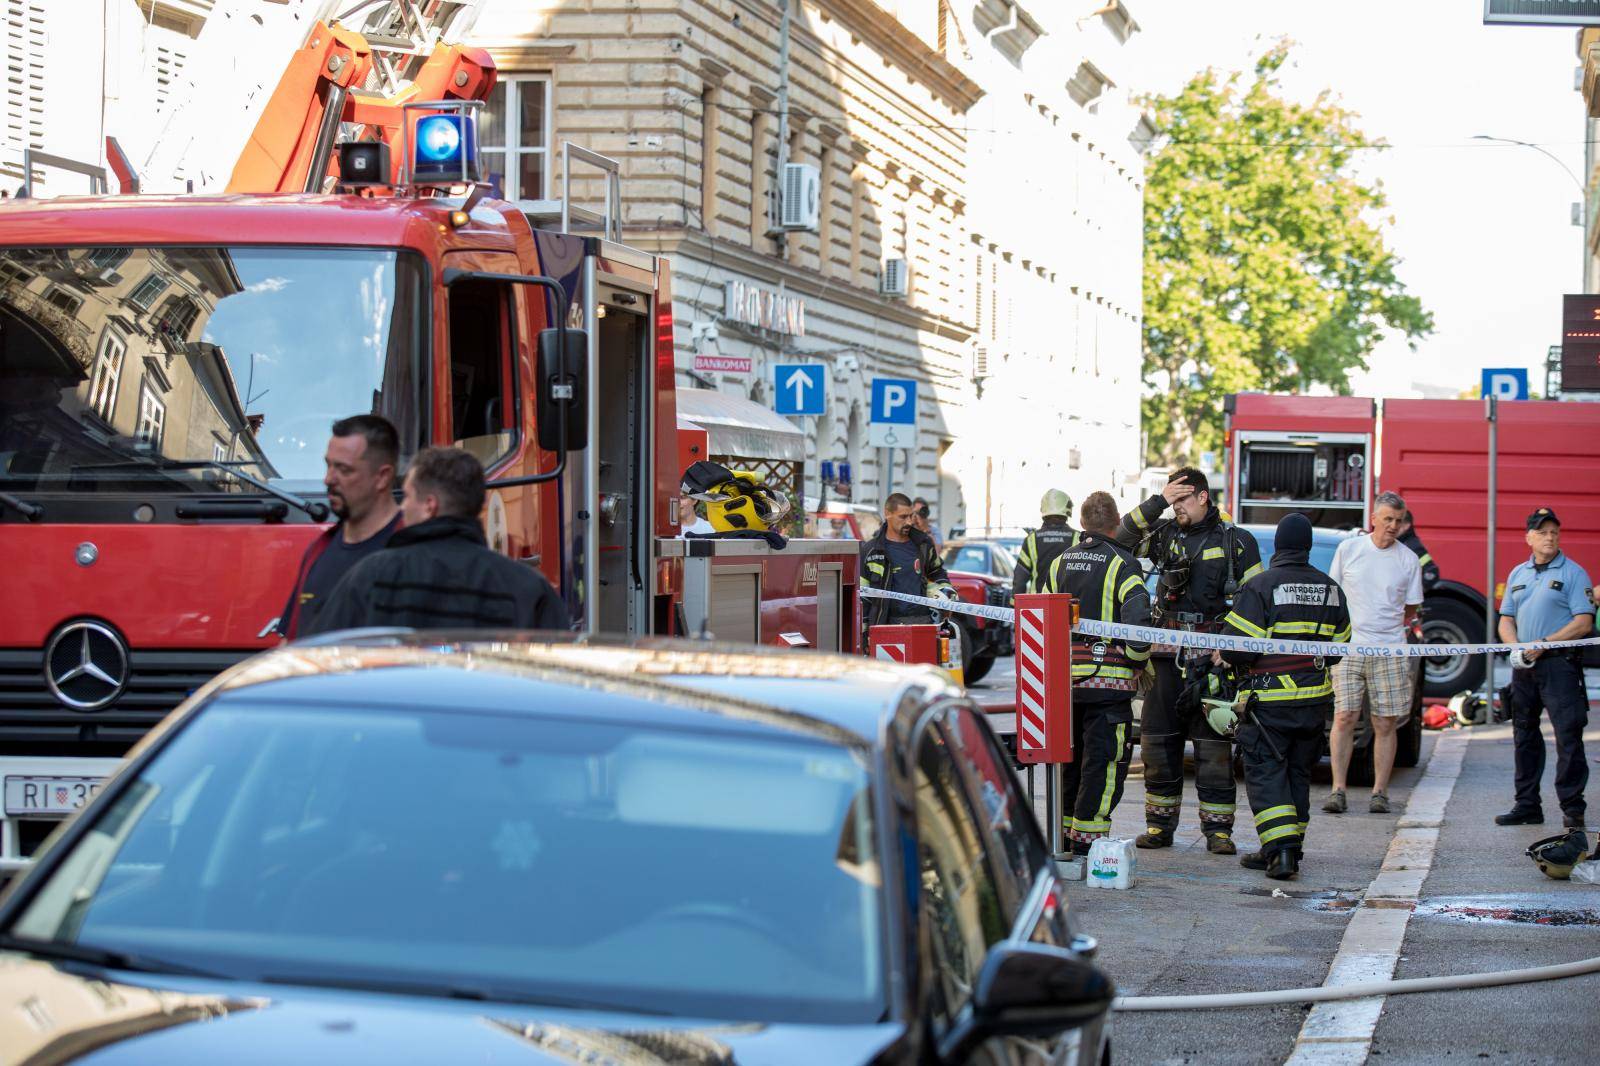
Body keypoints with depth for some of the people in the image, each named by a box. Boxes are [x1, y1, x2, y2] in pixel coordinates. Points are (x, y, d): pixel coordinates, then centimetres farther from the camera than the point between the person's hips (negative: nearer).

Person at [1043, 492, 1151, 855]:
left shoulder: (1059, 563, 10)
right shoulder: (1123, 565, -8)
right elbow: (1137, 622, -18)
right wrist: (1138, 663, -3)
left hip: (1065, 680, 6)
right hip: (1109, 681, -6)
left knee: (1070, 758, 17)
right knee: (1103, 760, -2)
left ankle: (1066, 835, 24)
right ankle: (1087, 838, -7)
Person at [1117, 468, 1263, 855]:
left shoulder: (1236, 542, 3)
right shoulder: (1166, 535, 11)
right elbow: (1122, 539, -3)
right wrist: (1157, 502, -9)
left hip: (1213, 659, -3)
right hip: (1168, 657, 3)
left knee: (1214, 744, -3)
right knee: (1159, 739, 4)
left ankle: (1217, 828, 1)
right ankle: (1160, 825, 12)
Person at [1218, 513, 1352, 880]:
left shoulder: (1261, 587, -13)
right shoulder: (1331, 589, 6)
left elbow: (1236, 648, -17)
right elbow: (1338, 647, 13)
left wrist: (1224, 656, 5)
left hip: (1270, 701, -6)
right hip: (1315, 702, 6)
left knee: (1266, 774, -2)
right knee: (1298, 774, 16)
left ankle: (1281, 849, -15)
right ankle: (1288, 850, 19)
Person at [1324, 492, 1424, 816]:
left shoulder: (1408, 559, 5)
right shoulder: (1348, 549, 6)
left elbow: (1410, 610, 13)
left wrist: (1386, 628, 5)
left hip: (1390, 652, 0)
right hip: (1348, 648, 0)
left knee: (1385, 724, 0)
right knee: (1344, 718, -8)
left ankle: (1379, 792, 6)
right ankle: (1338, 790, -5)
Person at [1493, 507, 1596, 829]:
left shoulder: (1573, 573, -3)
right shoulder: (1518, 574, 16)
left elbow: (1583, 623, -10)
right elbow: (1506, 619, 17)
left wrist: (1543, 644, -16)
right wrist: (1515, 647, -3)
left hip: (1559, 665, -6)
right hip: (1524, 667, 6)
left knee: (1568, 736, -8)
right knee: (1524, 737, 11)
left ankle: (1572, 808, -6)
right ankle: (1527, 806, 18)